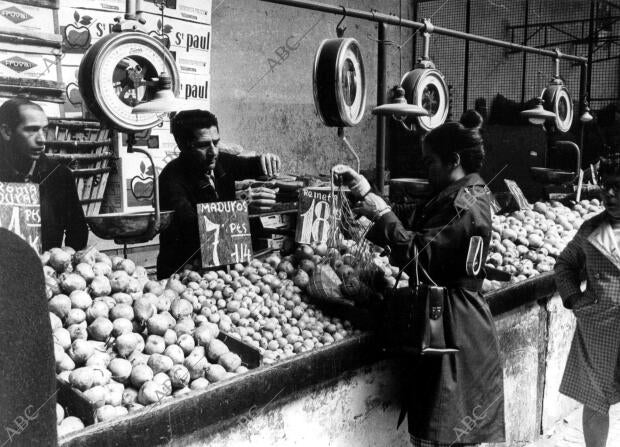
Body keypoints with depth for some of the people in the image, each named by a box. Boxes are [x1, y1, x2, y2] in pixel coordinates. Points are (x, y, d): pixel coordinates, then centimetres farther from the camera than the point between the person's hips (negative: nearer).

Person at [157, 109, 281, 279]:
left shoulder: (220, 161, 1)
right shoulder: (172, 178, -18)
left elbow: (251, 165, 19)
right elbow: (191, 225, -33)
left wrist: (267, 159, -7)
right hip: (182, 270, -6)